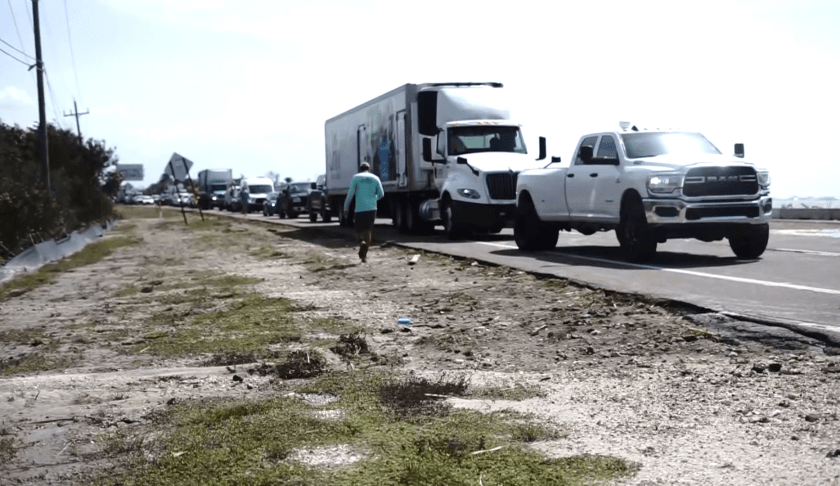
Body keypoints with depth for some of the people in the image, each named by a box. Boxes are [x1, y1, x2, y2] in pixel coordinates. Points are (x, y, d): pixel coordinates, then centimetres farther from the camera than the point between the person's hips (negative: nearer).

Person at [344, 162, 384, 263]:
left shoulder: (356, 177, 2)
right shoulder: (375, 178, 8)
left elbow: (351, 194, -3)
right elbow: (381, 194, 7)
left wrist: (346, 207, 5)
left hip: (360, 208, -2)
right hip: (372, 208, 2)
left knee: (359, 229, 8)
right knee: (368, 230, 8)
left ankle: (362, 241, -25)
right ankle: (364, 255, 5)